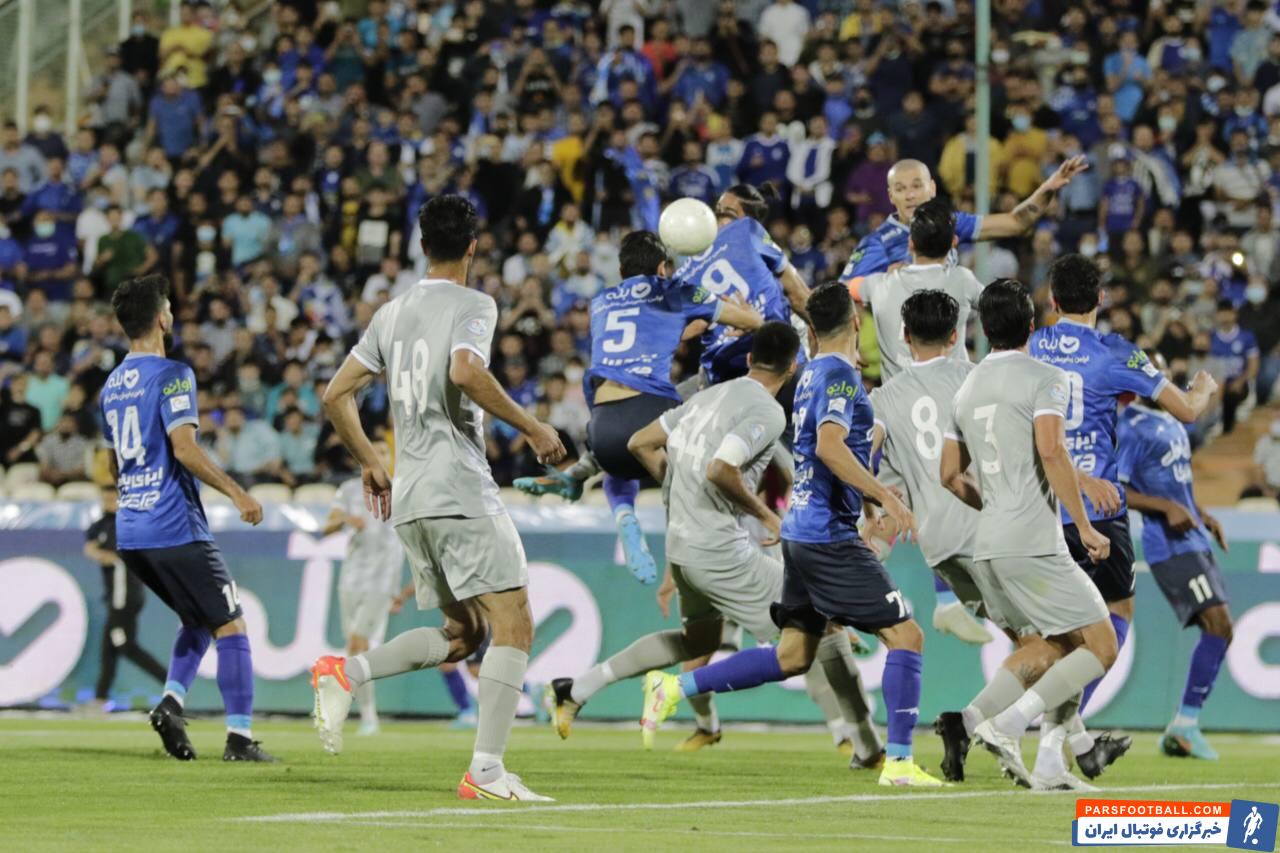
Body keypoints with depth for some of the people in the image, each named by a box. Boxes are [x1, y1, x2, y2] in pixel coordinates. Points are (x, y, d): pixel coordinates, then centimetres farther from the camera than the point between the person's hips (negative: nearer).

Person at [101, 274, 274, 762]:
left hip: (130, 532, 8)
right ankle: (239, 736, -7)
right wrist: (236, 493, -19)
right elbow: (184, 448, -20)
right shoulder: (171, 375, -10)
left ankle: (171, 702, 1)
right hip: (175, 528, -8)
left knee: (198, 622, 21)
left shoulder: (112, 384, 14)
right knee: (230, 625, -1)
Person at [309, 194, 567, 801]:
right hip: (461, 493, -8)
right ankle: (486, 769, -15)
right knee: (513, 622, -6)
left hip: (409, 501, 8)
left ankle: (344, 673, -2)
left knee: (462, 634, 16)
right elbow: (465, 371, -24)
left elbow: (336, 396, 17)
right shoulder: (473, 305, -4)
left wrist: (368, 462, 28)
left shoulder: (392, 313, 16)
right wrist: (532, 428, -16)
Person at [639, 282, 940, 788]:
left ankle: (677, 688, 10)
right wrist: (886, 498, -24)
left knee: (793, 656, 12)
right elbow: (830, 446, -25)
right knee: (905, 635, -6)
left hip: (801, 532, 9)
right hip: (829, 534, -9)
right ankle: (899, 760, -9)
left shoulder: (812, 375, 17)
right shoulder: (839, 375, -12)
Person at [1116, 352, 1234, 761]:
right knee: (1219, 624, -17)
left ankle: (1184, 727, 11)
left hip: (1194, 541, 10)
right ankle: (1185, 724, -11)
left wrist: (1203, 515, 16)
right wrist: (1167, 508, -22)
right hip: (1169, 545, -10)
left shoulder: (1172, 424, 18)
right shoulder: (1131, 428, -12)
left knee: (1219, 629, 6)